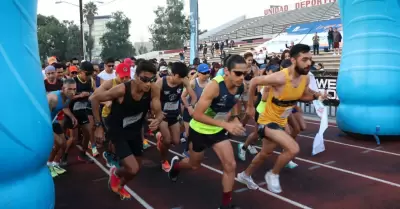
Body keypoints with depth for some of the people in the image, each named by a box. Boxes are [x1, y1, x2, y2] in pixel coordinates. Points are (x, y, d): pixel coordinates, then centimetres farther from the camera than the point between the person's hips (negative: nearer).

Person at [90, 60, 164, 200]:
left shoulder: (154, 90, -21)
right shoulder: (122, 89, -31)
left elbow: (159, 113, -14)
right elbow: (94, 98, -19)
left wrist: (158, 120, -39)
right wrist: (98, 125, -16)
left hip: (135, 131, 5)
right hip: (118, 131, -5)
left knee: (136, 168, 17)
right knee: (133, 169, -16)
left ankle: (120, 185, 50)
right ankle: (115, 173, 21)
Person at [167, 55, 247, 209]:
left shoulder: (240, 87, -12)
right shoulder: (214, 86, -33)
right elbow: (197, 114, -34)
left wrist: (235, 119, -6)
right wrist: (226, 124, -38)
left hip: (218, 130, 5)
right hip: (200, 130, -5)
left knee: (230, 165, -5)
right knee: (195, 165, 18)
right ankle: (175, 165, 52)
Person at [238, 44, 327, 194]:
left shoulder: (305, 79, -9)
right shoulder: (280, 78, -31)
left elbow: (304, 96, 11)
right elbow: (254, 82, -19)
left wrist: (315, 96, -11)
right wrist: (250, 106, -10)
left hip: (282, 122, 8)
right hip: (268, 121, -8)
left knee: (265, 153, 23)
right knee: (293, 148, -22)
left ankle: (245, 175, 47)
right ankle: (273, 174, 6)